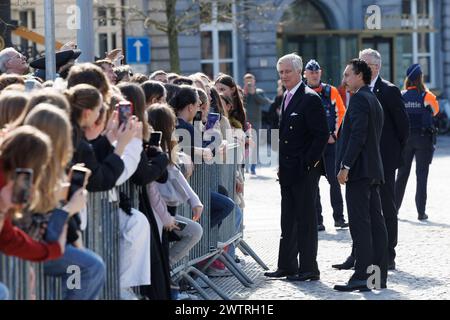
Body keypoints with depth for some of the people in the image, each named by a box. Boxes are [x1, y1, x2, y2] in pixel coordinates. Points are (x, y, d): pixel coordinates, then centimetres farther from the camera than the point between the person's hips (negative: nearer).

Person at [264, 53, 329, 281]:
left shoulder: (310, 99, -12)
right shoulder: (287, 98, 14)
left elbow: (322, 134, -16)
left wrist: (308, 163, -17)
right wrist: (282, 164, 13)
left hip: (305, 170, -9)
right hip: (288, 171, 9)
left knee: (306, 219, -3)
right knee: (288, 221, 13)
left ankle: (309, 269, 2)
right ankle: (287, 266, 19)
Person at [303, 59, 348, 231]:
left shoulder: (331, 91, 4)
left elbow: (341, 113, 5)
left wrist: (335, 134, -3)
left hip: (330, 142, 0)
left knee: (334, 180, -2)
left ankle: (339, 217, 5)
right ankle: (317, 221, 5)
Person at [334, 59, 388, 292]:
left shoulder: (359, 99, -11)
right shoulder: (374, 100, 20)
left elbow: (358, 135, -20)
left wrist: (345, 166, -20)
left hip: (359, 169, -10)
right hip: (373, 170, 10)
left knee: (360, 224, -11)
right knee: (375, 222, 9)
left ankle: (362, 277, -13)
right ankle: (379, 275, 11)